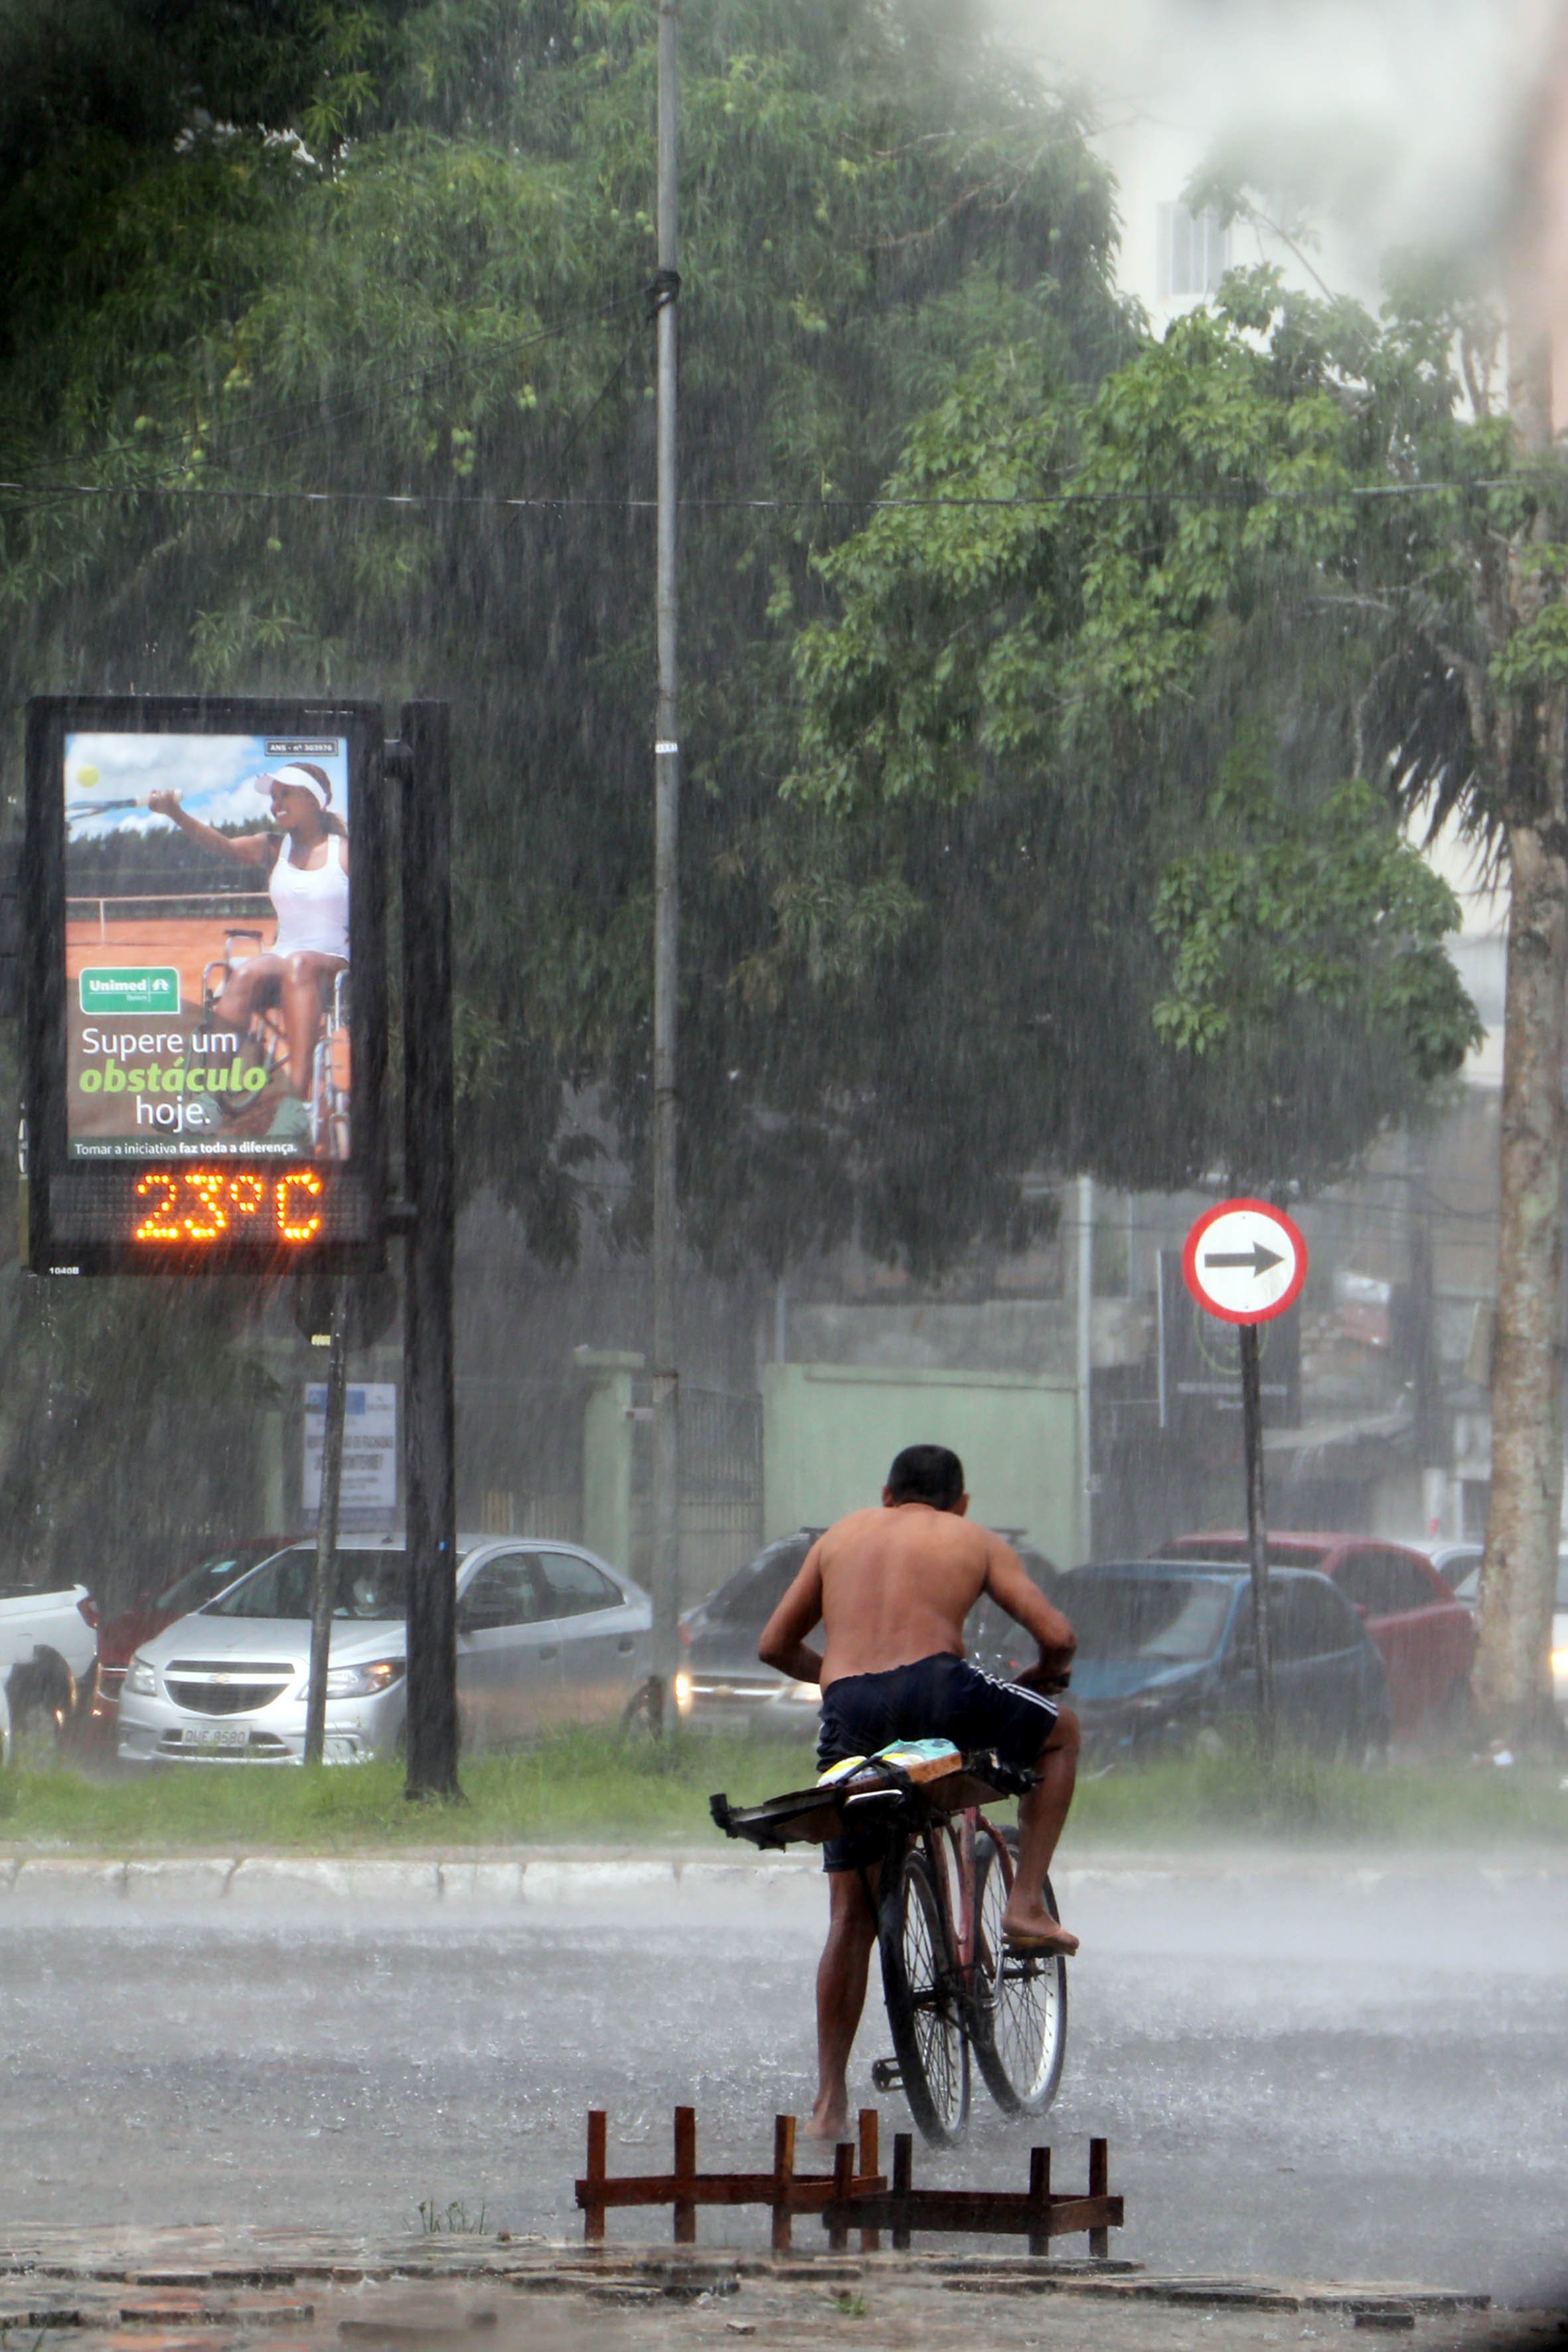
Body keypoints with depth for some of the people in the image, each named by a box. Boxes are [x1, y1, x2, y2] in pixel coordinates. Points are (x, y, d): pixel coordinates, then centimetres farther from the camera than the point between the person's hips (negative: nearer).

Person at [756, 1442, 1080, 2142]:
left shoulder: (841, 1538, 27)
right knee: (1059, 1731, 28)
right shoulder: (974, 1542, 19)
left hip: (849, 1716, 3)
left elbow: (774, 1646, 28)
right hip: (936, 1690, -3)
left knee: (851, 1914, 12)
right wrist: (1035, 1680, 35)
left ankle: (829, 2103, 9)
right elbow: (1058, 1636, 12)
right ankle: (1026, 1905, 20)